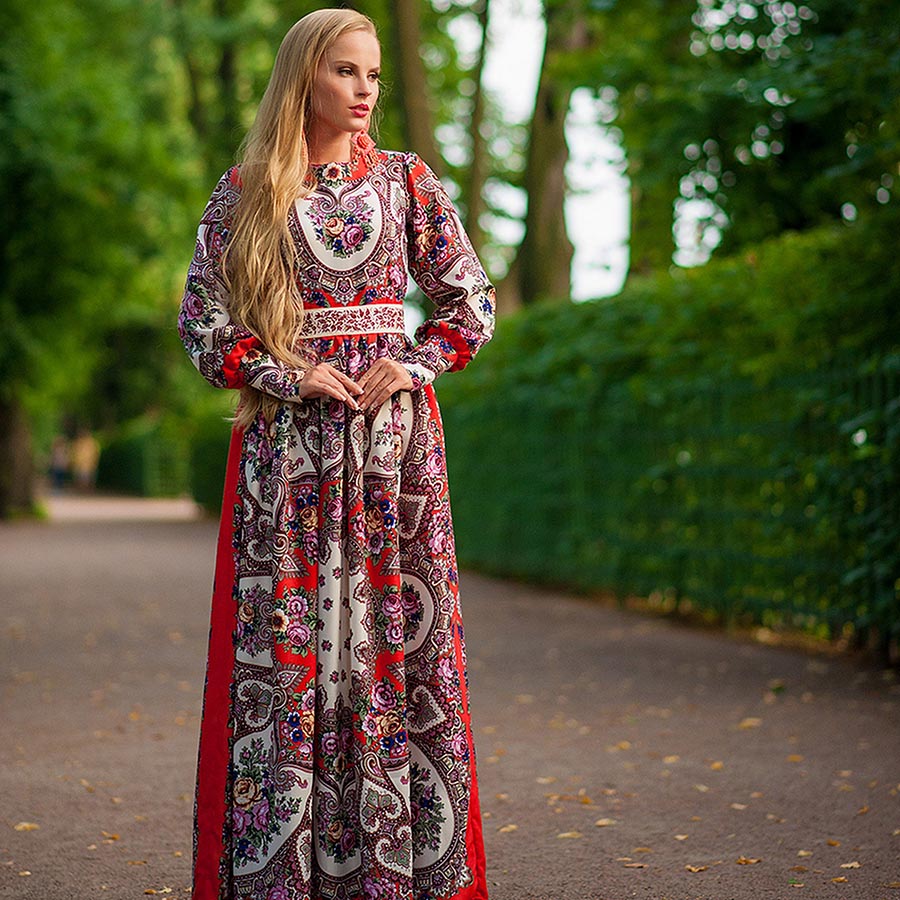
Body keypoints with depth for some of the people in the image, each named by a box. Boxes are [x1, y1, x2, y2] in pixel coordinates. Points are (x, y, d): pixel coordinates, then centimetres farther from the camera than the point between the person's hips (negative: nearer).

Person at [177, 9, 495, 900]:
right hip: (283, 439, -1)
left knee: (394, 623, 0)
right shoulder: (245, 189, 5)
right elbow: (201, 313, 3)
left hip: (393, 429, 1)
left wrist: (412, 365, -5)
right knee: (281, 633, -3)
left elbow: (472, 300, 10)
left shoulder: (406, 180, 8)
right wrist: (286, 376, -9)